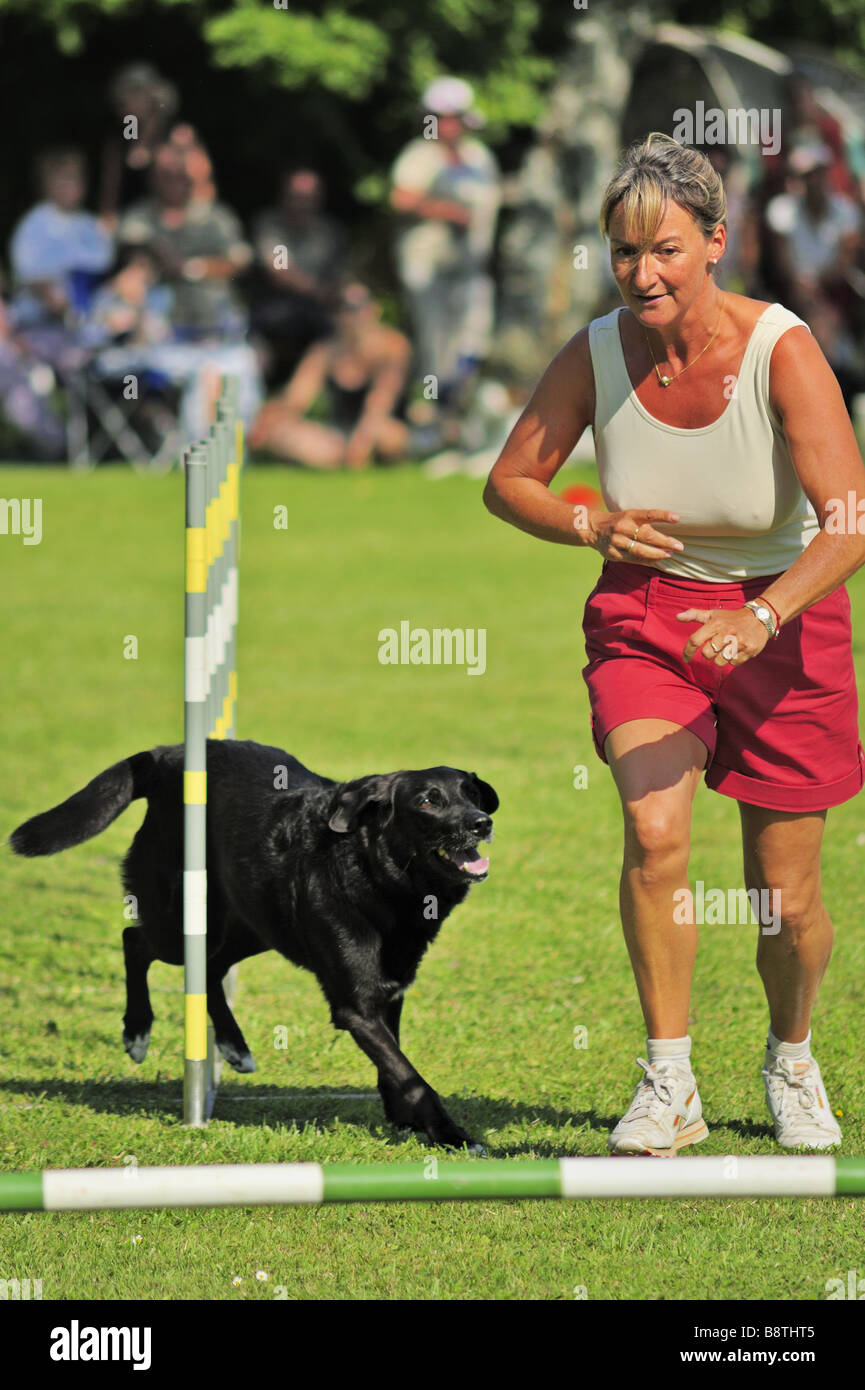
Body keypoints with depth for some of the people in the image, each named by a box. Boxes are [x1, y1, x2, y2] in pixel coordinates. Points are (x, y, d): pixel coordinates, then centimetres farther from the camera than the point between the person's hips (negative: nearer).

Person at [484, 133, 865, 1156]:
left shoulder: (782, 350, -22)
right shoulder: (596, 354, -12)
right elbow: (509, 483, 2)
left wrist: (758, 617, -45)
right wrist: (591, 528, -18)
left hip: (780, 619, -2)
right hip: (644, 615, 2)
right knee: (654, 831, -23)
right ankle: (668, 1087, -13)